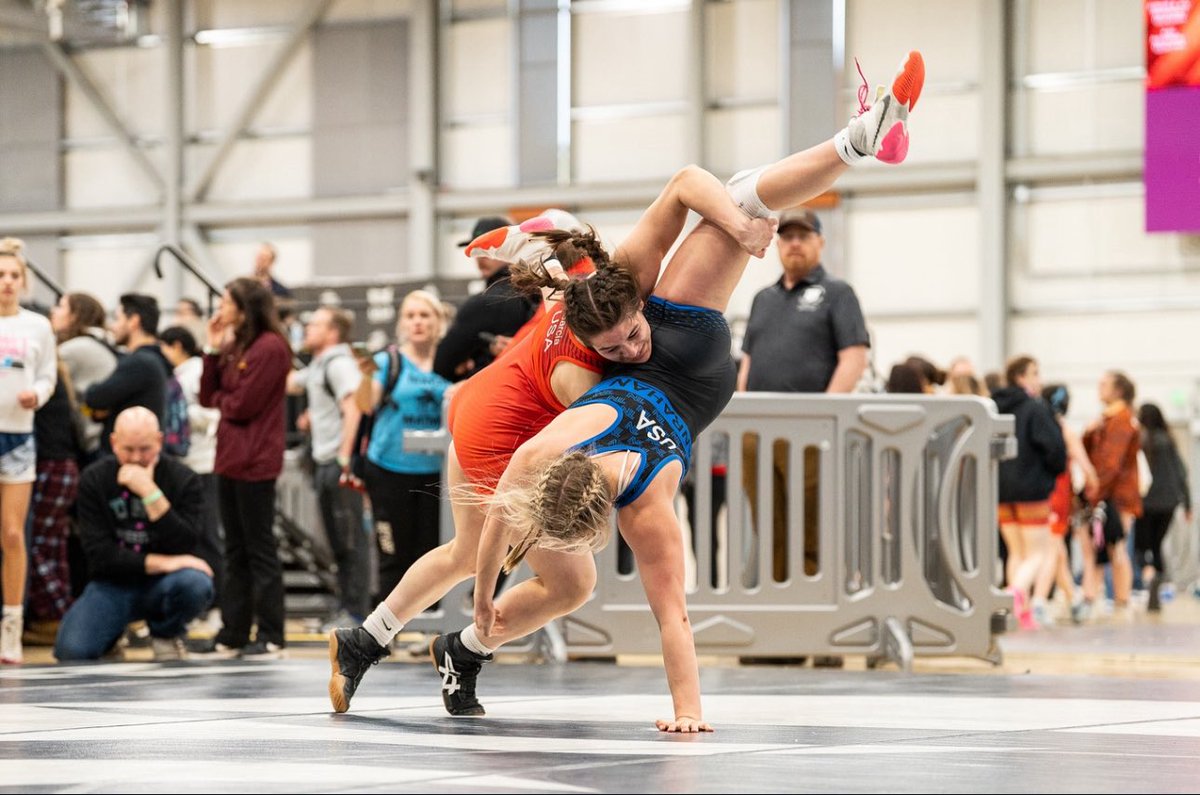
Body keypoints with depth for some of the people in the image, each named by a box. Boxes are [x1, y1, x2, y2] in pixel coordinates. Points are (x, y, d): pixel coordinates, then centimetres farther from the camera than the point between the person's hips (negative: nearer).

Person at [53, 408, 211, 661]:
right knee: (71, 651, -24)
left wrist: (150, 492, -26)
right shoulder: (94, 480, -5)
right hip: (113, 584, 1)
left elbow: (185, 547, -20)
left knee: (196, 585, -35)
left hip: (161, 584, -1)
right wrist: (161, 563, -19)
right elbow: (100, 556, -12)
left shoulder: (183, 479, -7)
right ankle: (113, 638, 15)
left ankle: (166, 635, 1)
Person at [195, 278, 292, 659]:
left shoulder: (270, 348, -12)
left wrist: (220, 398, 2)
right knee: (235, 552, 11)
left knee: (259, 549, -4)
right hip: (230, 459, 9)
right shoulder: (236, 347, 16)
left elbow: (242, 405, -18)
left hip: (255, 463, -9)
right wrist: (213, 350, 5)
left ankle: (271, 637, 1)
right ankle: (233, 634, 15)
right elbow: (208, 397, 11)